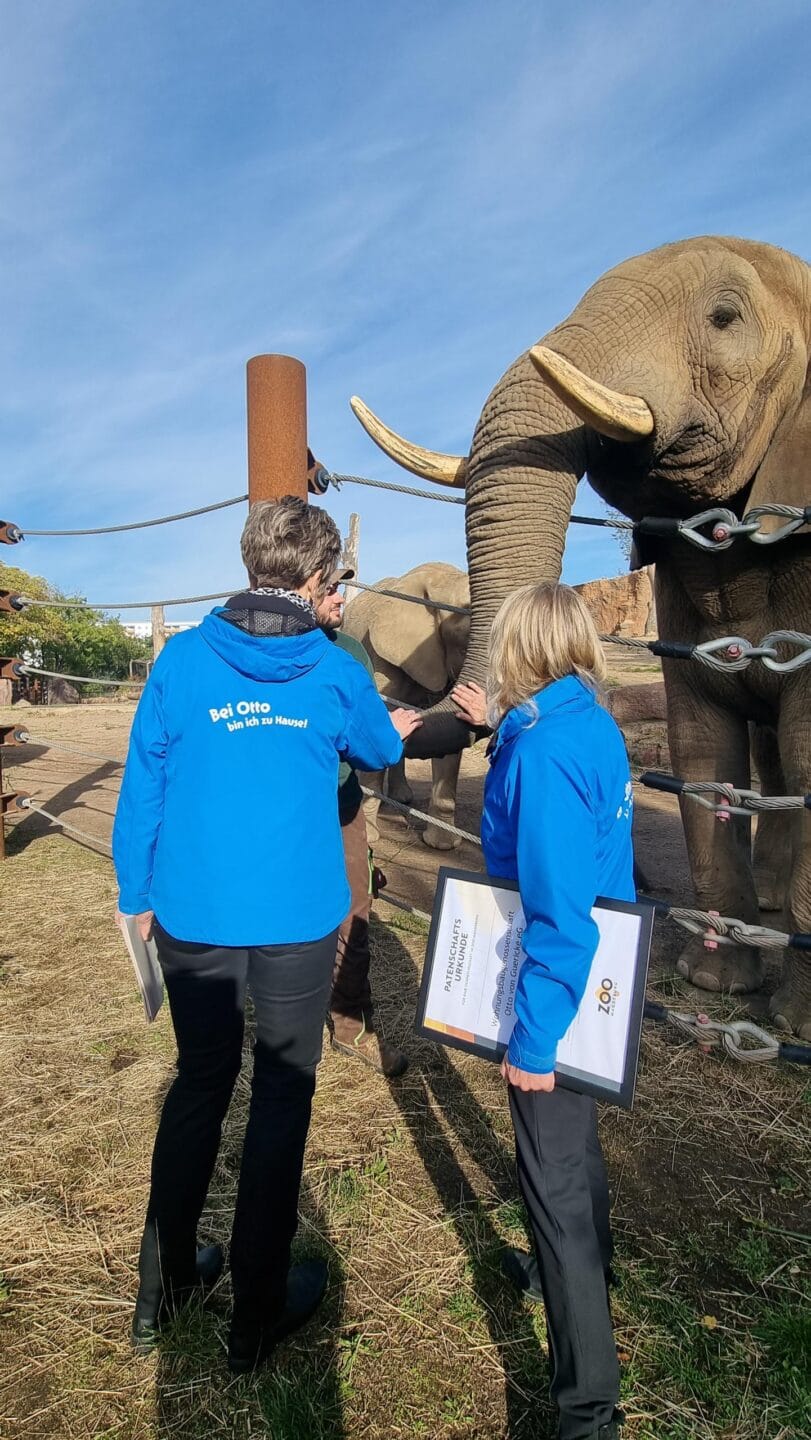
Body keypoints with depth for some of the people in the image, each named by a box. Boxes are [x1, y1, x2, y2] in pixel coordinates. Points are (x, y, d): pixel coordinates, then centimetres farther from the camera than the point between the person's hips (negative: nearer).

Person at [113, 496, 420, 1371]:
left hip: (192, 917, 2)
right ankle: (257, 1313, 29)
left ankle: (163, 1285, 37)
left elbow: (142, 785, -2)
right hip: (296, 922, -2)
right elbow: (378, 750, 15)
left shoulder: (182, 659, -5)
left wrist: (138, 895, 11)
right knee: (281, 1097, 13)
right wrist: (397, 730, 39)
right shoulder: (335, 672, -4)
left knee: (199, 1084, 21)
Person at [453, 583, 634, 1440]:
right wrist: (499, 730, 26)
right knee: (577, 1149, 29)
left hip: (559, 997, -9)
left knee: (554, 1178, 5)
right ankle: (584, 1286, 54)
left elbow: (559, 910, -28)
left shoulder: (542, 749, -26)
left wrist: (533, 1037, -21)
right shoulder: (594, 728, 1)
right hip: (601, 986, 9)